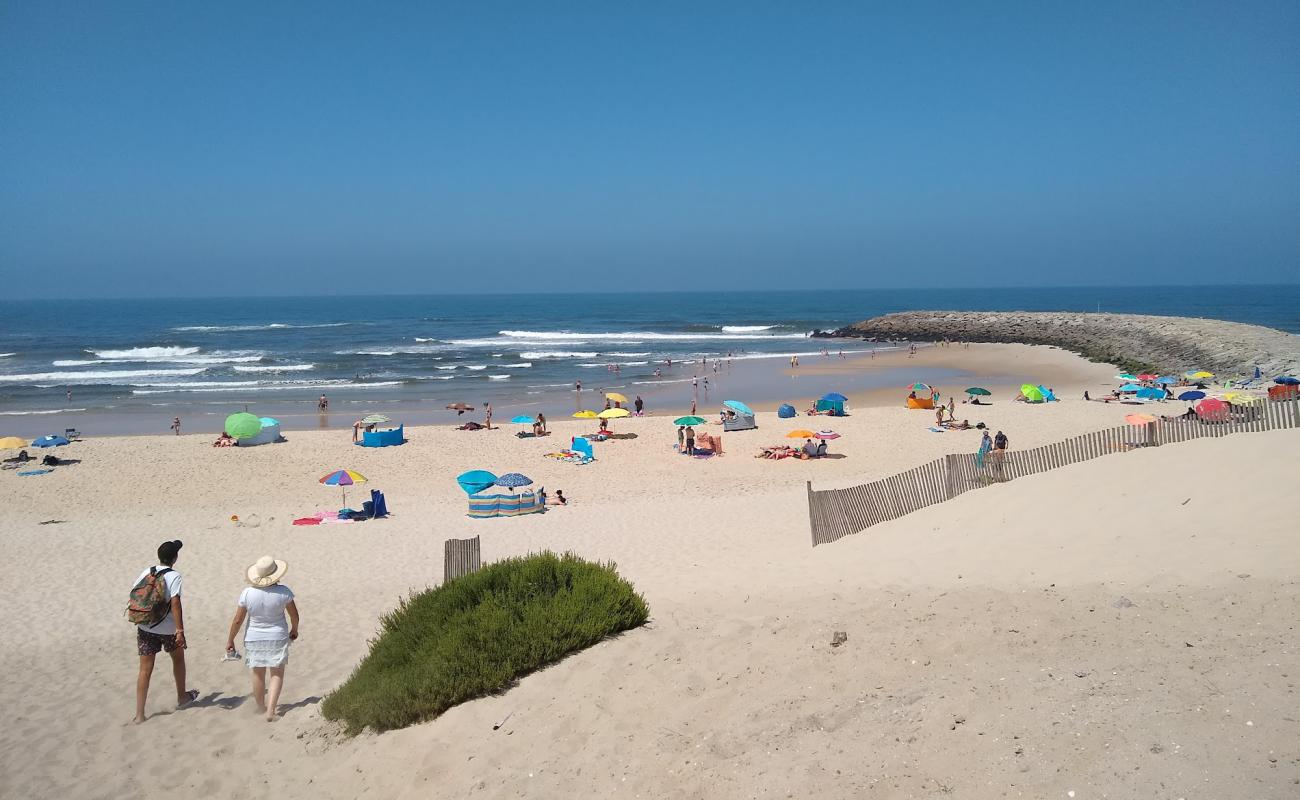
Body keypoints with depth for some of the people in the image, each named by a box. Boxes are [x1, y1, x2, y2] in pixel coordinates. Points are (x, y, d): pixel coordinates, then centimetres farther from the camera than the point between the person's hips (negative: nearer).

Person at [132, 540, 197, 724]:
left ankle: (139, 714, 3)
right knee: (178, 659, 22)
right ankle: (182, 697, 38)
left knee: (145, 670, 5)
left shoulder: (147, 572, 2)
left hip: (145, 627, 4)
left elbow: (133, 592, 10)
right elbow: (175, 603, -22)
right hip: (168, 629, -4)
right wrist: (180, 630, -22)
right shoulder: (174, 576, -14)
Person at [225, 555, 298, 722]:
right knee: (277, 674, 8)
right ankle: (270, 711, -4)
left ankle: (261, 708, 32)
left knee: (258, 674, 16)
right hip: (278, 638, -1)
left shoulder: (247, 593, -15)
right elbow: (294, 615, -4)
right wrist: (294, 630, 16)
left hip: (254, 639, 1)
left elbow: (237, 620, -8)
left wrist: (230, 640, 6)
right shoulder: (283, 591, -16)